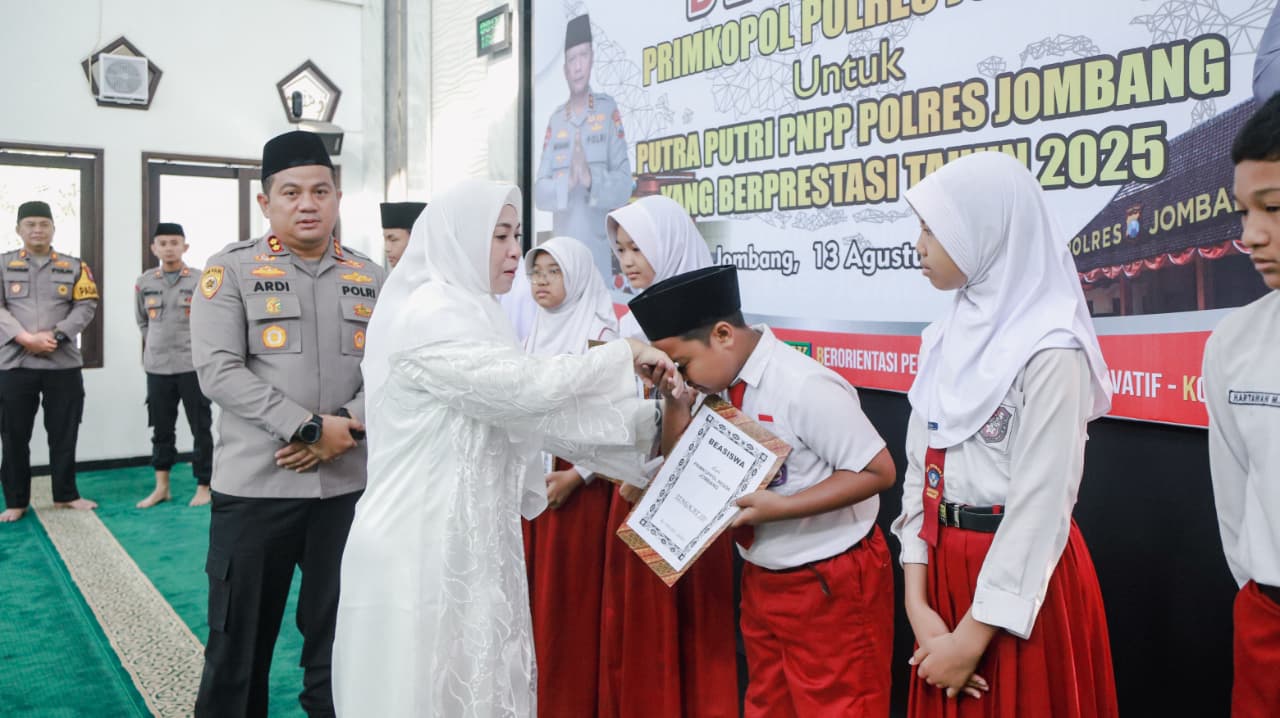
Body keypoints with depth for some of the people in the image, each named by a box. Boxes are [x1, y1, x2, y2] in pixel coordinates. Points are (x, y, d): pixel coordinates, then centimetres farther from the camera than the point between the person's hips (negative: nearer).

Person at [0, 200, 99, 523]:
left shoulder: (74, 266, 8)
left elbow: (86, 306, 0)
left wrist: (54, 335, -13)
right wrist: (26, 338, -16)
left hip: (64, 364, 0)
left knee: (64, 434, 8)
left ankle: (66, 494, 21)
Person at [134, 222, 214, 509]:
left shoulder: (200, 281, -4)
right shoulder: (144, 282, 6)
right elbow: (142, 321, 19)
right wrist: (156, 344, 12)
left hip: (193, 366, -3)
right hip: (156, 367, 3)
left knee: (200, 428, 3)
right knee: (161, 429, 11)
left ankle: (203, 486, 12)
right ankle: (161, 487, 21)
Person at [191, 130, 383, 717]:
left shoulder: (370, 279, 8)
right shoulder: (231, 269, -1)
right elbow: (218, 370, -11)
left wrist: (348, 427, -14)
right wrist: (310, 426, -17)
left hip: (349, 483, 3)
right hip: (256, 484, -2)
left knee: (341, 638, 15)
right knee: (240, 641, 10)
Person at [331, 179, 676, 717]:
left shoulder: (468, 315, 13)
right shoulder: (429, 317, -16)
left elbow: (524, 415, 8)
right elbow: (524, 387, -24)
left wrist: (649, 420, 1)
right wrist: (625, 353, -13)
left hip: (462, 540, 9)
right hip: (423, 547, -9)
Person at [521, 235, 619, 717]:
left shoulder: (599, 333, -8)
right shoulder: (536, 332, 13)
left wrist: (576, 475, -16)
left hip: (578, 481, -6)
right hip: (531, 476, 6)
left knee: (568, 595, -1)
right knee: (533, 589, 9)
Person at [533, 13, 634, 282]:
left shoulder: (609, 110, 1)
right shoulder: (554, 121, 9)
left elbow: (624, 185, -6)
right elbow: (539, 192, 2)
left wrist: (592, 179, -24)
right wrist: (567, 183, -17)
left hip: (599, 254, -2)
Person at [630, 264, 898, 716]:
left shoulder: (804, 388, -24)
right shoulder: (723, 381, -1)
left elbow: (879, 471, -21)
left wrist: (781, 506, -26)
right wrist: (674, 397, -9)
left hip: (830, 585, -7)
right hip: (762, 579, 8)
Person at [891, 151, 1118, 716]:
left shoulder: (1049, 351, -17)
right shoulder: (946, 337, 4)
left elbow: (1041, 502, -18)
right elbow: (920, 471, 3)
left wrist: (974, 634, -15)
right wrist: (917, 603, -3)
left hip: (1019, 580, -6)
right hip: (943, 565, 7)